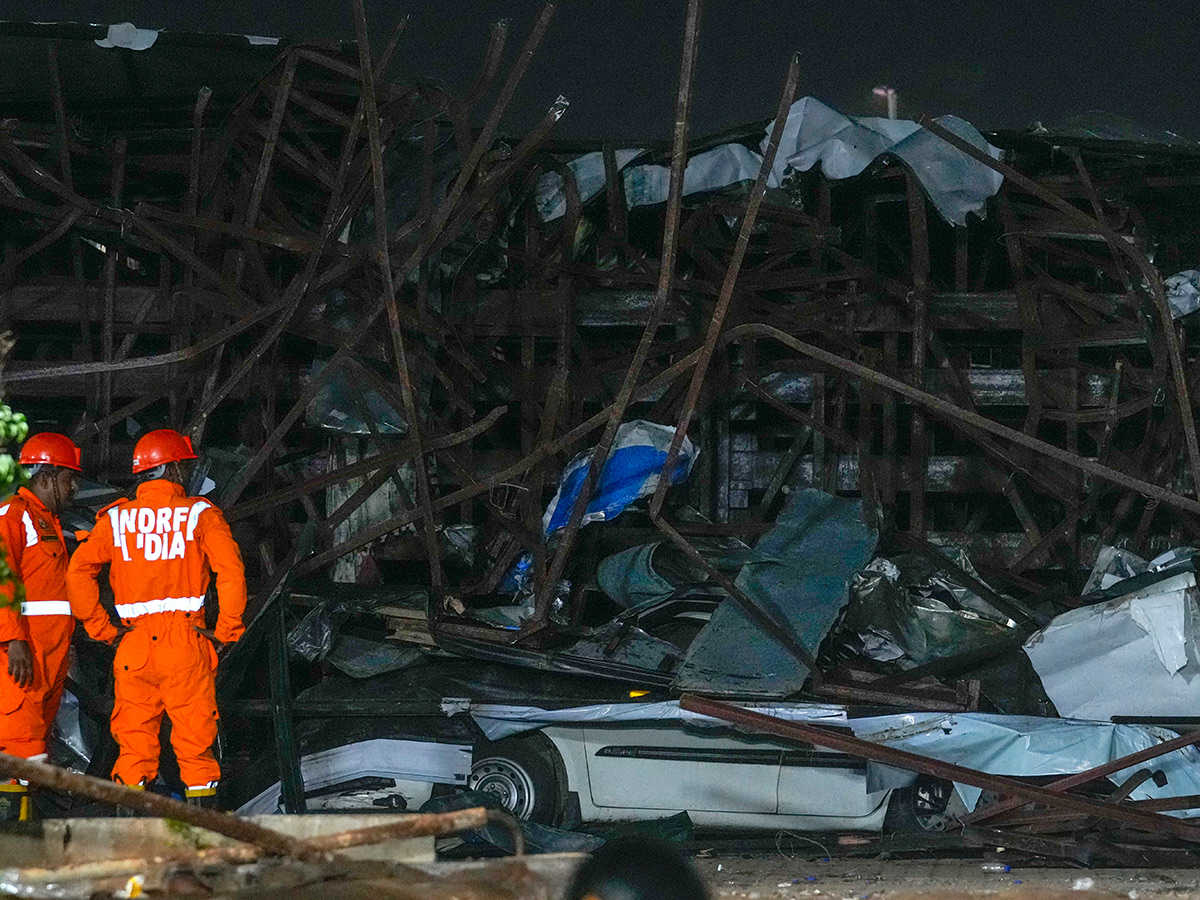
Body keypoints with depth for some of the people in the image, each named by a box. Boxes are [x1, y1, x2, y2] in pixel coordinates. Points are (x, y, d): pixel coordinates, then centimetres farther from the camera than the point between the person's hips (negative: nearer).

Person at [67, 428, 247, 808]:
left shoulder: (117, 518, 7)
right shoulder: (199, 514, 0)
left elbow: (78, 572, -1)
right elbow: (231, 570, -13)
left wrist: (103, 630, 4)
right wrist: (226, 630, -4)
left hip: (133, 645, 2)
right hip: (186, 645, -2)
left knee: (135, 744, 8)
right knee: (195, 741, 3)